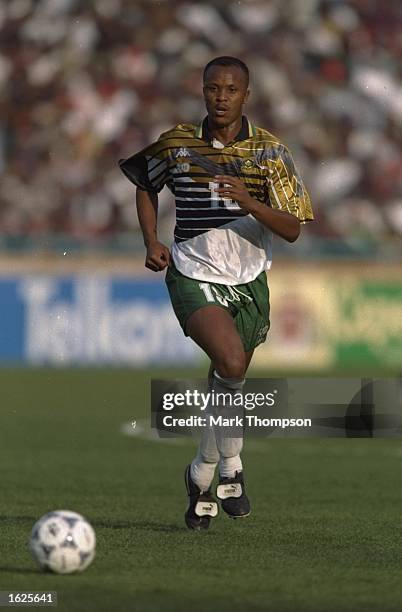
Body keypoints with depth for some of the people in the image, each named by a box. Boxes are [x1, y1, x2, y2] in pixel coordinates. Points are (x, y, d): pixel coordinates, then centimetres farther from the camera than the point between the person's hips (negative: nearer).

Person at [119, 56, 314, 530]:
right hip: (193, 277, -2)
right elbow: (146, 187, 18)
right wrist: (152, 242, 2)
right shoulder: (175, 144, -2)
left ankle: (200, 479, 33)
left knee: (228, 384, 10)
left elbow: (292, 229, -10)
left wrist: (248, 201, -27)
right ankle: (230, 466, -11)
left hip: (249, 281, 2)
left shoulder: (270, 152, -5)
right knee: (231, 360, -28)